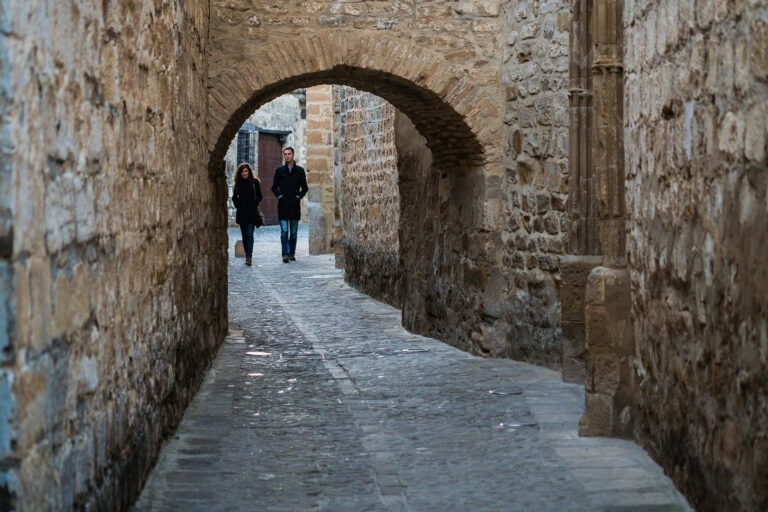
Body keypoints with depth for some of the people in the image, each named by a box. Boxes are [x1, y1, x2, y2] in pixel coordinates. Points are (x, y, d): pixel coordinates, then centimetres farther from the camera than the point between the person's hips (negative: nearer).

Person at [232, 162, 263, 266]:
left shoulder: (254, 182, 1)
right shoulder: (238, 183, 10)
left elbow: (259, 196, 3)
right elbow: (234, 197, 16)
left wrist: (253, 205, -9)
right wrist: (238, 205, 1)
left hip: (252, 212, -4)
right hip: (242, 213, 4)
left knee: (249, 234, -13)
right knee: (244, 235, 6)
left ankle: (249, 257, -18)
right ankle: (247, 256, 13)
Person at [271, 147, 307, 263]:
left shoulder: (299, 171, 8)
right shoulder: (279, 170, 7)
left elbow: (304, 187, 10)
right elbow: (274, 187, 9)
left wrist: (298, 197, -2)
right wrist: (280, 197, -3)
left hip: (295, 205, 1)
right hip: (283, 205, -1)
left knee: (293, 232, 5)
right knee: (284, 231, -10)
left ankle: (292, 254, 12)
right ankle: (285, 255, -14)